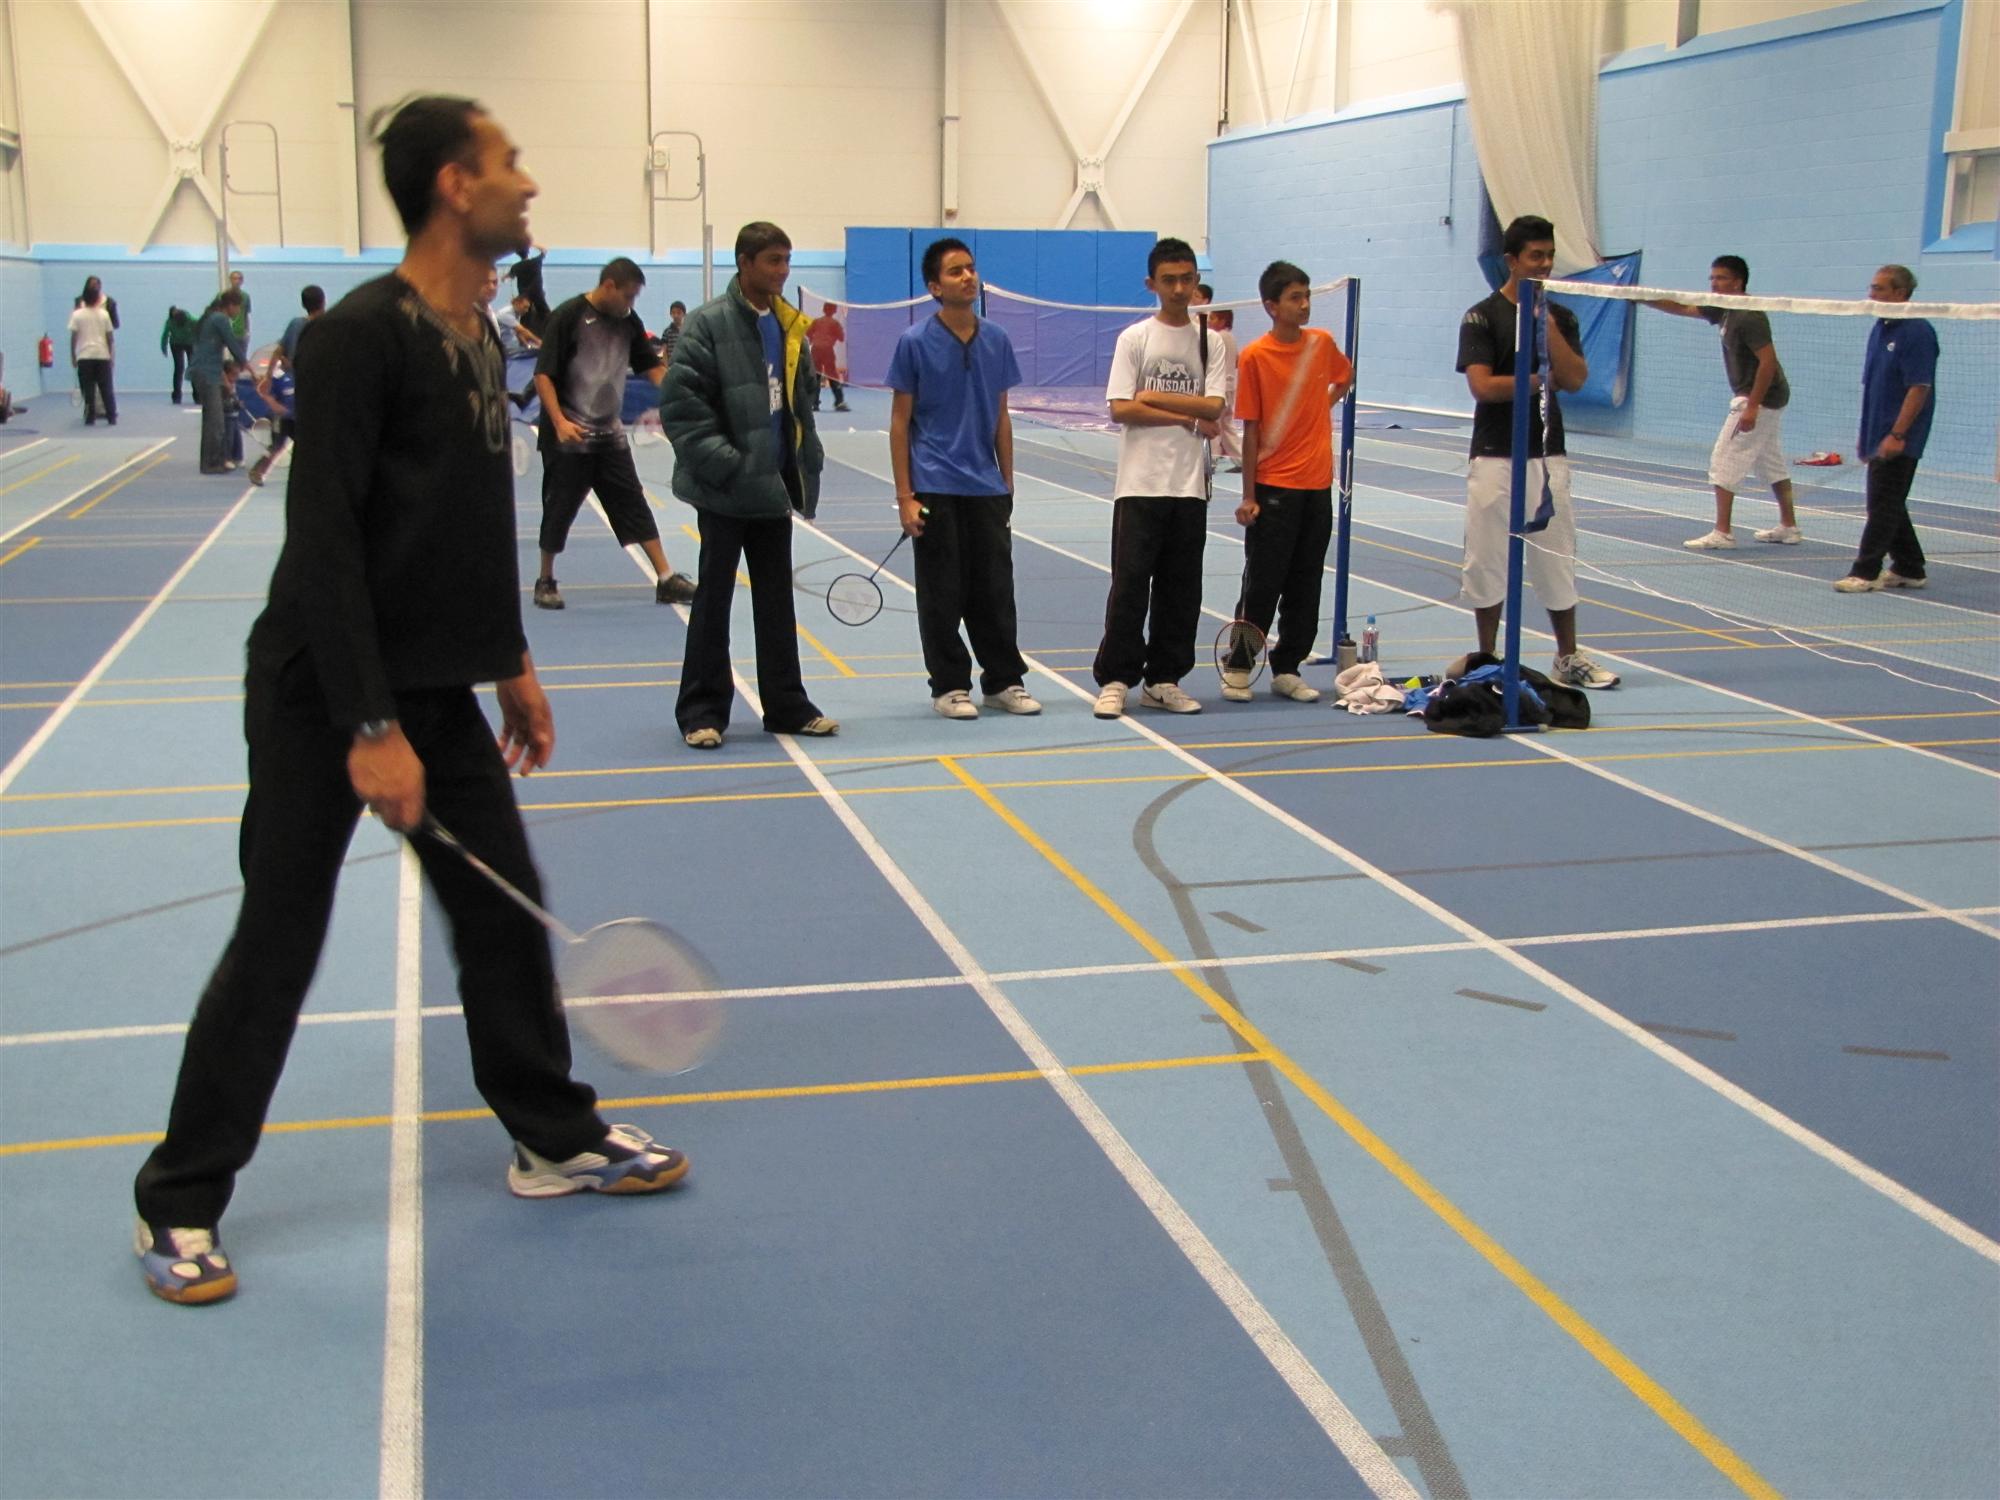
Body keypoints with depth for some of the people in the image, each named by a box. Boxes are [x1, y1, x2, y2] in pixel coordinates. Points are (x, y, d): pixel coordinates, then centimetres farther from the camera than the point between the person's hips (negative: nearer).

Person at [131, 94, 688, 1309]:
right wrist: (370, 729, -24)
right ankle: (179, 1205, 16)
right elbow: (323, 539, -22)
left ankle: (556, 1139, 27)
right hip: (324, 697, -8)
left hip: (438, 689, 8)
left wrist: (511, 659, 18)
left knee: (506, 911, 11)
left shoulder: (481, 338, 9)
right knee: (277, 946, 0)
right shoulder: (363, 334, -18)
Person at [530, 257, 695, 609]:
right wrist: (559, 422, -22)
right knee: (560, 508, 3)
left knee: (634, 504, 5)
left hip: (611, 434, 6)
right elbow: (543, 375, -13)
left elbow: (651, 366, 11)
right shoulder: (568, 316, -12)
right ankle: (546, 582, 18)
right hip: (569, 435, -6)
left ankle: (666, 579, 5)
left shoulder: (628, 322, 5)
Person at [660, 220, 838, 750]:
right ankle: (702, 711, 11)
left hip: (774, 486, 6)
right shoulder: (708, 324, -9)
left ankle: (786, 706, 21)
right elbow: (680, 404, -14)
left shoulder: (790, 326, 10)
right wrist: (722, 463, -19)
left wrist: (805, 463, 8)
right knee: (713, 599, 3)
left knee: (777, 601, 12)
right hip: (725, 489, -6)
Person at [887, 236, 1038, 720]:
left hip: (987, 487, 4)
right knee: (942, 593, 3)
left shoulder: (997, 340, 6)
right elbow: (900, 421, -3)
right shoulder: (915, 342, -5)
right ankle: (950, 686, 14)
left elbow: (1001, 418, 13)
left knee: (995, 589, 8)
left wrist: (1008, 483, 11)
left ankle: (1003, 680, 19)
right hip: (935, 489, -4)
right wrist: (905, 496, -8)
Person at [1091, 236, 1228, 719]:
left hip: (1189, 485, 3)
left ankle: (1163, 680, 15)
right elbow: (1121, 409, -8)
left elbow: (1213, 407, -4)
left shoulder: (1209, 340, 8)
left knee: (1181, 588, 6)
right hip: (1139, 484, -3)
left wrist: (1156, 397, -10)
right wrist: (1189, 419, -8)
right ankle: (1114, 680, 3)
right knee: (1130, 584, -4)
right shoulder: (1134, 338, 2)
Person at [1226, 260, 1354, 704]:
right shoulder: (1255, 356, -8)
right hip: (1274, 488, -5)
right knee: (1262, 585, 0)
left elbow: (1346, 377, 28)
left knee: (1305, 587, 9)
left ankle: (1286, 670, 18)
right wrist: (1248, 496, -9)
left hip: (1318, 485, 5)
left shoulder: (1322, 343, 4)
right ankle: (1238, 668, 13)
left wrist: (1325, 404, 12)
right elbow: (1251, 429, -8)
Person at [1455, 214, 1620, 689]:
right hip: (1495, 456, -3)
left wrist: (1547, 324, -11)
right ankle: (1488, 660, 13)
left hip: (1548, 454, 3)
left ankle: (1569, 658, 17)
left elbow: (1575, 379, -4)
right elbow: (1482, 386, -14)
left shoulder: (1561, 316, 9)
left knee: (1557, 559, 7)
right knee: (1488, 559, 2)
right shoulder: (1482, 317, -3)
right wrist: (1540, 379, -7)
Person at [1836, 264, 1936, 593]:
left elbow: (1919, 388, -18)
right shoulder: (1880, 329, 13)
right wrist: (1865, 434, 18)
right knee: (1890, 506, 12)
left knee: (1883, 505, -7)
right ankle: (1909, 569, 21)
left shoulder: (1917, 332, -14)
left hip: (1898, 440, -9)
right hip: (1878, 436, 9)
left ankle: (1866, 572, -5)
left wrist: (1897, 435, -23)